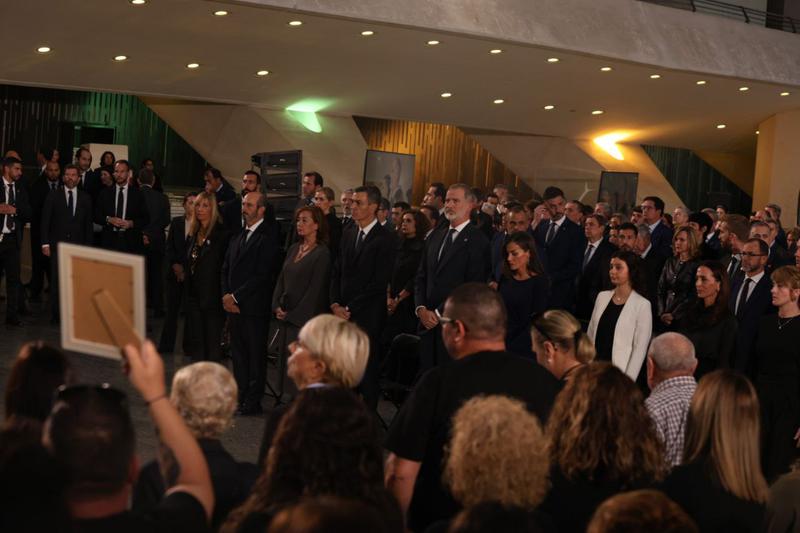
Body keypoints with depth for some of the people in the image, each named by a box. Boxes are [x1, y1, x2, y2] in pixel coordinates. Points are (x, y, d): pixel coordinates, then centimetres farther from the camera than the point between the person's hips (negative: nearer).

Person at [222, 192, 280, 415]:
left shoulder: (267, 237, -10)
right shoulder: (238, 237, 15)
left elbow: (261, 275, -16)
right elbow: (226, 269, 17)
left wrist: (236, 297, -13)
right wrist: (226, 295, 1)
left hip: (254, 306, -7)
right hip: (233, 304, 7)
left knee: (255, 354, 1)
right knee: (238, 353, 11)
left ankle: (253, 401, 7)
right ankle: (240, 395, 19)